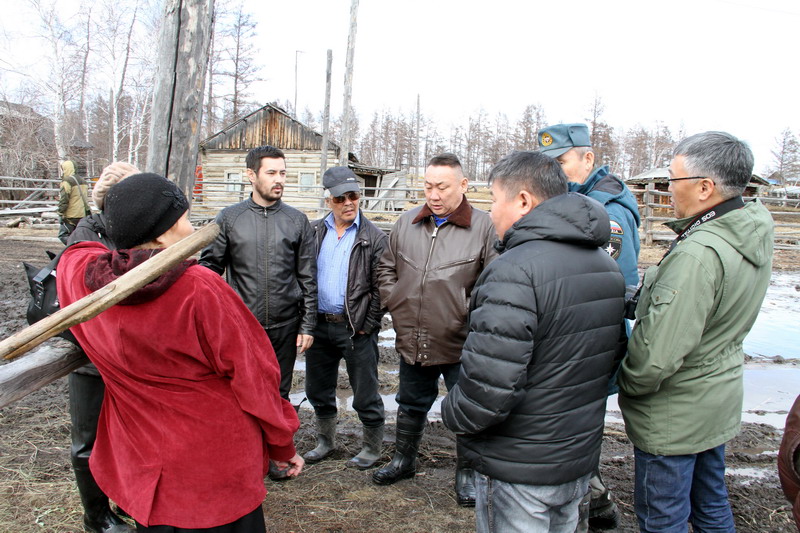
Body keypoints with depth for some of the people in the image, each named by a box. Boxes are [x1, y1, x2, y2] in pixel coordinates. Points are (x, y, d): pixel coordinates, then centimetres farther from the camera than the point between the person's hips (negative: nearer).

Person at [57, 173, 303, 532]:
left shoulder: (76, 273, -10)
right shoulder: (200, 289, -26)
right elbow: (250, 373, -17)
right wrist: (283, 445, -5)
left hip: (140, 460, 6)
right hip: (218, 460, -5)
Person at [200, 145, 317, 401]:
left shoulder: (297, 221, 3)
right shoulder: (229, 218, 1)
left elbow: (308, 279, 4)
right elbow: (210, 266, 2)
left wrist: (307, 325, 1)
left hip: (285, 326, 1)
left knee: (279, 396, 14)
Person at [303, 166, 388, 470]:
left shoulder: (373, 238, -5)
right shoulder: (313, 233, 7)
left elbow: (381, 288, -6)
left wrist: (368, 325, -10)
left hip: (355, 328, -4)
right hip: (319, 325, 5)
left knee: (365, 395, 6)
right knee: (318, 390, 18)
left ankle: (372, 448, 26)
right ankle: (326, 441, 38)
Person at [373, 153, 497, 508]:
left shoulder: (483, 227, -11)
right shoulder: (406, 223, 4)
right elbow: (386, 269, 15)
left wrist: (470, 312, -14)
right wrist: (396, 304, 5)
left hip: (460, 344, -4)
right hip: (412, 341, 4)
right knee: (411, 405, 23)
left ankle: (465, 473, 34)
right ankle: (404, 460, 45)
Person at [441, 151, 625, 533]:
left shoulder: (515, 271, -27)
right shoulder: (607, 266, 3)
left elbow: (486, 388, -32)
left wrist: (452, 415, -12)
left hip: (519, 473, -8)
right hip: (581, 460, 8)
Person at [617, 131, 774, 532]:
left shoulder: (698, 254, -31)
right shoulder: (753, 238, -2)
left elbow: (657, 355, -32)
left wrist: (625, 384, -13)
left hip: (674, 415, -9)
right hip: (720, 403, 9)